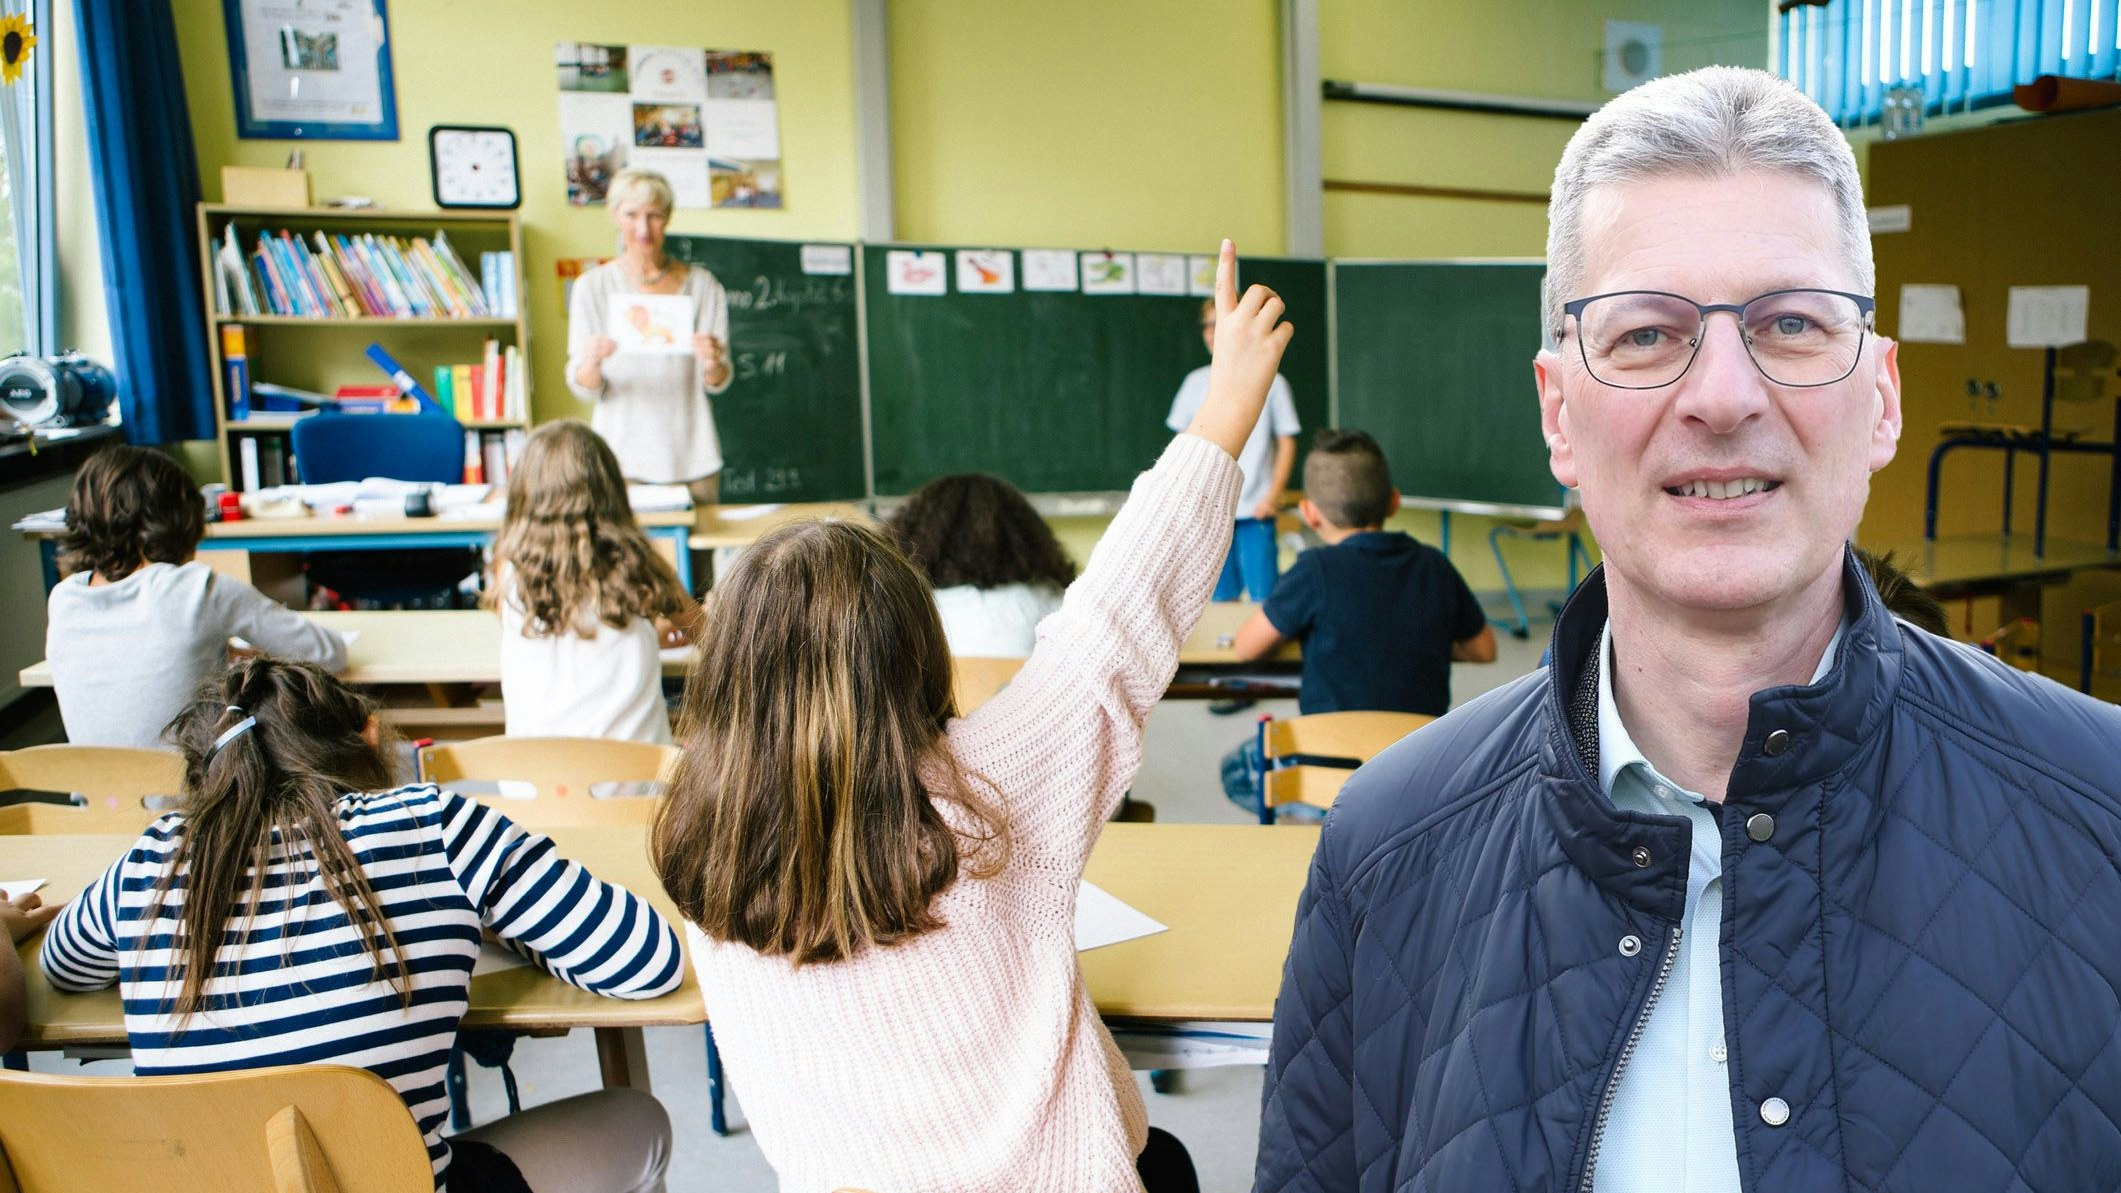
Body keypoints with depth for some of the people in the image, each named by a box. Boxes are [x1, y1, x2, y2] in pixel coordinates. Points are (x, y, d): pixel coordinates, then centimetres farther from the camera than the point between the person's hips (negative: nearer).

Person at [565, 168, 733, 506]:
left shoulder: (701, 285, 6)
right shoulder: (592, 286, 4)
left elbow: (718, 383, 3)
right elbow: (583, 388, 0)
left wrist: (712, 364, -19)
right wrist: (591, 364, -22)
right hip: (621, 455, -1)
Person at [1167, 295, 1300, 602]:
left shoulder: (1271, 383, -2)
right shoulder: (1196, 382, 6)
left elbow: (1287, 443, 1)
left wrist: (1273, 495, -9)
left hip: (1255, 510, -3)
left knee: (1264, 594, -3)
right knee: (1221, 596, 8)